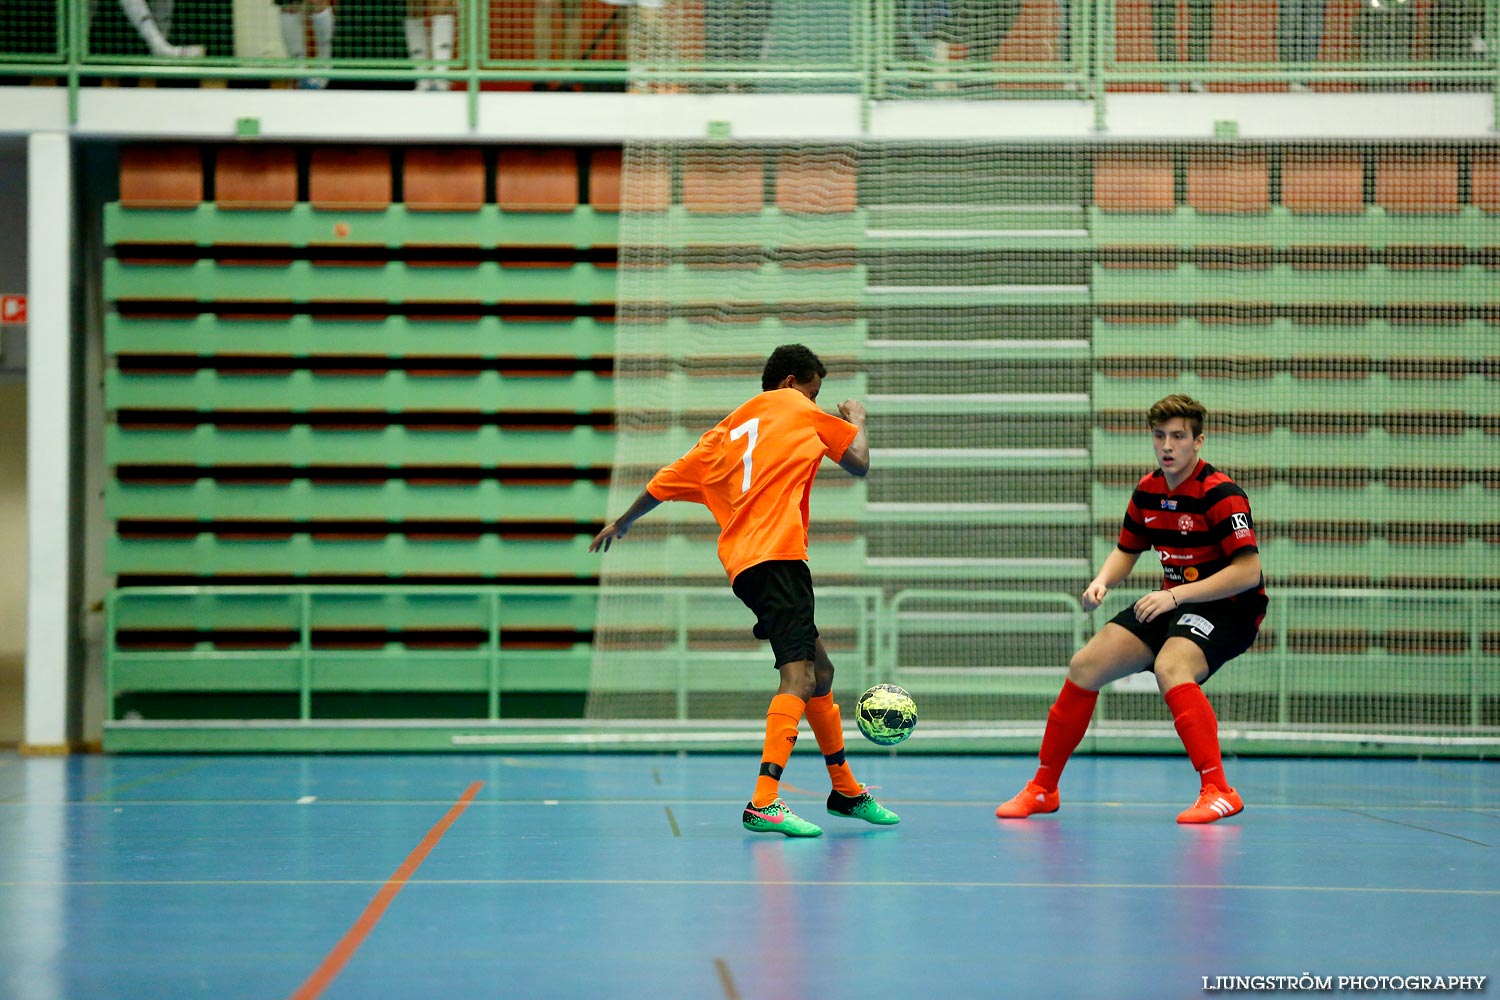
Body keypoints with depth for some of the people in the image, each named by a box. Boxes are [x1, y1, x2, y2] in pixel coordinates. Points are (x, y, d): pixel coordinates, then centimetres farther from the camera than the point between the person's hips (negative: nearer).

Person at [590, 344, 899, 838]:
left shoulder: (720, 435, 25)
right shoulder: (792, 405, 11)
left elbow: (663, 483, 31)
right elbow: (859, 463, 14)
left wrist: (621, 523, 48)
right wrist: (856, 418, 35)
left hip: (743, 564, 8)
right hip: (776, 556, -8)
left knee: (820, 669, 18)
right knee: (798, 676, -17)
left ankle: (846, 791, 28)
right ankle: (764, 804, -32)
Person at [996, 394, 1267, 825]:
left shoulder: (1219, 494, -20)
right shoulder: (1147, 490, 3)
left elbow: (1248, 571, -24)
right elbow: (1126, 551, 18)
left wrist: (1177, 595, -27)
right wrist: (1102, 581, -4)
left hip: (1228, 607, -8)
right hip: (1173, 602, 8)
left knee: (1170, 667, -36)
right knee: (1085, 665, -2)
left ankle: (1217, 792, -32)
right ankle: (1043, 789, 11)